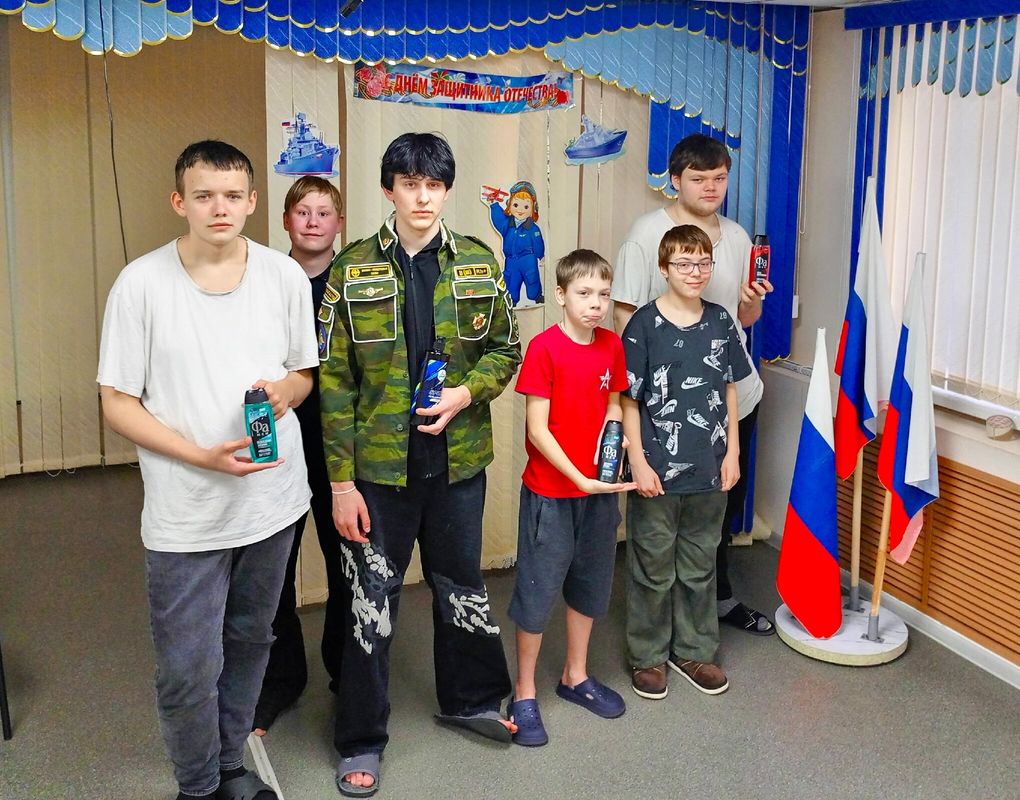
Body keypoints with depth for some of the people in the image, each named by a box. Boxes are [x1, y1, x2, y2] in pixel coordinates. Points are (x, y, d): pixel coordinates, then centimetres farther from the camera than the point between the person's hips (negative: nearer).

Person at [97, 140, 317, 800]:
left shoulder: (285, 276, -2)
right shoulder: (141, 284, -10)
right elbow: (118, 402, -7)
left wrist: (285, 390, -14)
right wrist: (203, 456, -20)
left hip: (273, 500, 3)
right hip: (185, 515, -3)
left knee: (248, 644, 19)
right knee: (189, 670, 3)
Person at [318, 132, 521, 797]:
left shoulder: (479, 263, 1)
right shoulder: (353, 269, -6)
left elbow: (507, 348, 8)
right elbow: (335, 381, -7)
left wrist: (467, 392, -13)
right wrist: (341, 479, -10)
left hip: (458, 460, 2)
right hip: (379, 466, -2)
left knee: (462, 584, 19)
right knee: (372, 599, 9)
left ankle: (471, 698, 42)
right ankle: (362, 740, 25)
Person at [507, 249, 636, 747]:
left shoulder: (611, 345, 2)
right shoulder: (544, 348, -16)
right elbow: (537, 430, -16)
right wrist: (579, 478, -20)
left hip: (599, 490, 6)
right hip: (550, 491, -6)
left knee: (590, 586, 18)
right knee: (537, 590, 4)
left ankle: (575, 676, 37)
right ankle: (524, 693, 20)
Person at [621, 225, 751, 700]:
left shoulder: (720, 323, 4)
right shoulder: (645, 325, -9)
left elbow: (729, 392, 10)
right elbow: (630, 400, -8)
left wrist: (732, 452, 5)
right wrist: (638, 462, -12)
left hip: (709, 470, 4)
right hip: (658, 472, -4)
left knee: (700, 567, 16)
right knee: (653, 570, 8)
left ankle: (694, 651, 31)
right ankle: (648, 656, 23)